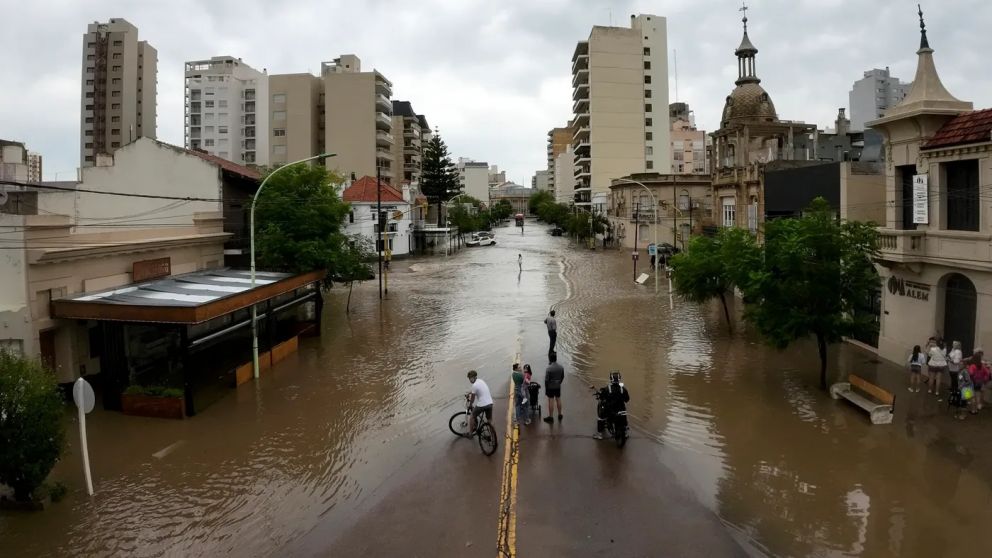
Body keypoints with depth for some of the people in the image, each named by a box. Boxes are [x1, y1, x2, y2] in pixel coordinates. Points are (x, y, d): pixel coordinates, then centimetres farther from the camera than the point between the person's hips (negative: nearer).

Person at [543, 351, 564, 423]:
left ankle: (551, 417, 11)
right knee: (558, 400, 16)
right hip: (558, 387, 5)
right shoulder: (561, 367, -6)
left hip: (550, 387, -5)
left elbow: (546, 379, -17)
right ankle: (560, 415, 28)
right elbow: (562, 377, 6)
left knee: (551, 401, 3)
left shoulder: (549, 368, -22)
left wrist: (546, 388, -5)